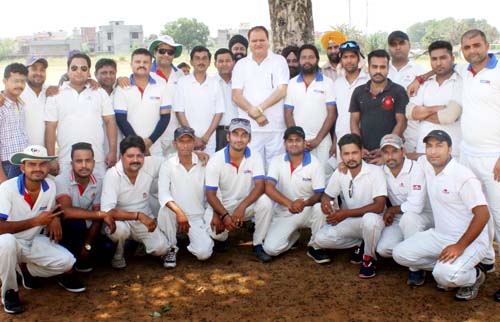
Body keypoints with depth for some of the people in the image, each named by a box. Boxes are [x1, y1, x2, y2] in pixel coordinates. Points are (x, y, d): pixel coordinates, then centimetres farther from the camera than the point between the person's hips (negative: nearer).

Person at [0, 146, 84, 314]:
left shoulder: (50, 186, -9)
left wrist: (55, 218, -12)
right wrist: (36, 221, -31)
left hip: (33, 242, 5)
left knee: (67, 261, -14)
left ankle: (27, 269, 15)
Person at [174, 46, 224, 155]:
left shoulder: (215, 84, 6)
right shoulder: (183, 83, 2)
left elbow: (219, 113, 5)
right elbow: (179, 112, -1)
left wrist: (206, 137, -5)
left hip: (209, 141, 1)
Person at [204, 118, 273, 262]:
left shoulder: (255, 156, -13)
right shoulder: (216, 160, -16)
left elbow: (260, 186, -22)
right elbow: (211, 194, -16)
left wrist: (242, 206, -37)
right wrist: (224, 215, -30)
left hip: (247, 203, 1)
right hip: (222, 205, -1)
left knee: (265, 201, -30)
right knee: (215, 231, -30)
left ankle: (258, 244, -9)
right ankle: (223, 238, 12)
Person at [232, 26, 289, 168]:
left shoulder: (279, 61, 6)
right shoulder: (241, 65, 11)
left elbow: (281, 91, -4)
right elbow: (236, 96, 2)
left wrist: (259, 108, -14)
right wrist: (255, 115, -12)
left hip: (275, 127, -1)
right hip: (249, 128, 1)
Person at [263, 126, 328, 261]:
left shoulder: (315, 164, -11)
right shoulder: (277, 161, -8)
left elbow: (319, 194, -13)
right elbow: (269, 188, -20)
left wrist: (305, 203, -36)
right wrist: (289, 203, -37)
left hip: (307, 211, -1)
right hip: (283, 213, 1)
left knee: (319, 207, -36)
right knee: (270, 248, -19)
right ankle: (293, 235, 17)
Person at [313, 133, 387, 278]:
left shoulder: (375, 171, -18)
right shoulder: (339, 173, -4)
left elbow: (379, 206, -26)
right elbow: (327, 195, 9)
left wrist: (345, 213, -28)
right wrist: (325, 202, -18)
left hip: (371, 221, -5)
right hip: (349, 222, 5)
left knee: (370, 219, -40)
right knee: (320, 238, -15)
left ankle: (369, 258, -11)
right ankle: (360, 245, 8)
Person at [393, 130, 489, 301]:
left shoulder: (464, 177, -20)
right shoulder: (426, 165, 1)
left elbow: (483, 215, -22)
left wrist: (460, 246, -26)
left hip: (470, 240, -7)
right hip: (440, 236, 7)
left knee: (446, 275, -30)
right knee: (400, 254, -6)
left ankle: (474, 276, 6)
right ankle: (445, 269, 11)